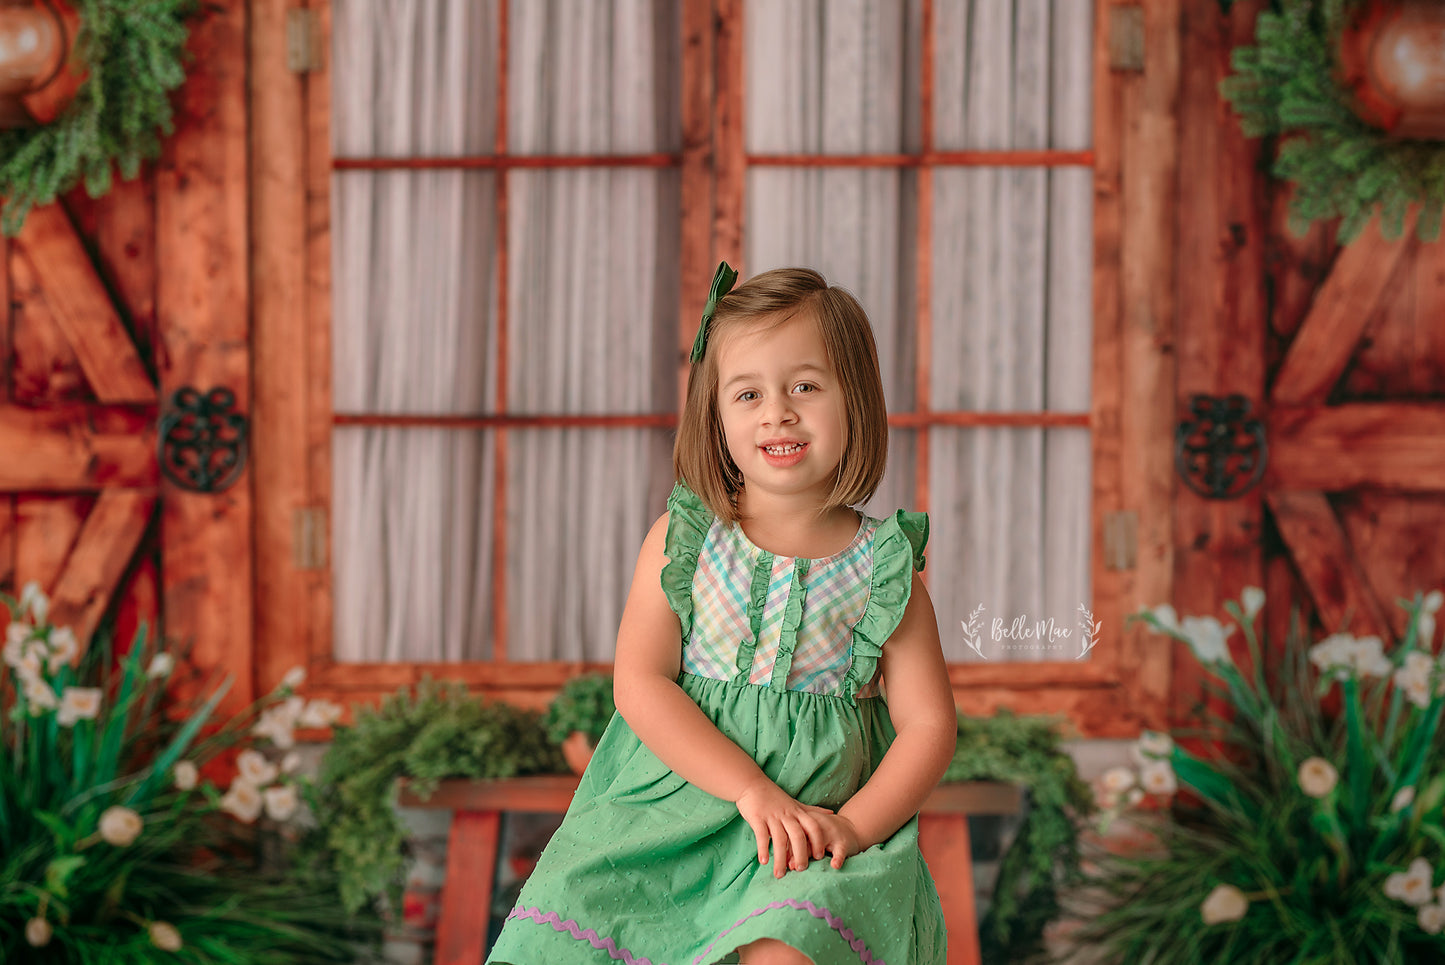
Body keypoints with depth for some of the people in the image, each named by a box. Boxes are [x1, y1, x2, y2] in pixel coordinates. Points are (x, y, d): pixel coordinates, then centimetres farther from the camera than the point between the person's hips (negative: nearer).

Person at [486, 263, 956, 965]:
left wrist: (852, 826, -14)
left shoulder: (882, 570, 4)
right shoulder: (682, 539, 4)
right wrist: (754, 792, -16)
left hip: (826, 810, -1)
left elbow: (928, 726, 3)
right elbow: (639, 683, -5)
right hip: (670, 797, 2)